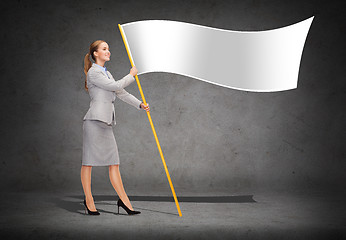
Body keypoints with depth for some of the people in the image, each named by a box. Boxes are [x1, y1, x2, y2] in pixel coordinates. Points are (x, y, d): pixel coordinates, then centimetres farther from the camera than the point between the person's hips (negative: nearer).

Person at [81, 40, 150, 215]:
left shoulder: (106, 73, 22)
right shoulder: (93, 72, -6)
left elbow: (121, 93, 20)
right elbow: (116, 86, -11)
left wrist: (140, 104, 11)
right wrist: (131, 75, 4)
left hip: (106, 122, 9)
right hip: (94, 120, -8)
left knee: (114, 163, 6)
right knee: (88, 161, 1)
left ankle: (123, 200, 8)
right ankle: (88, 200, 10)